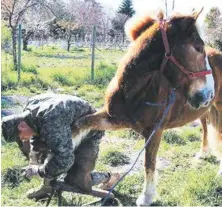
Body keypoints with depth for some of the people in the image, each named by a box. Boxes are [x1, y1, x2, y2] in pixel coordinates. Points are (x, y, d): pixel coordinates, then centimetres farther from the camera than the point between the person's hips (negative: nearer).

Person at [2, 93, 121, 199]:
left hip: (89, 132, -9)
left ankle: (108, 178, 14)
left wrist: (38, 170, -27)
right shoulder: (30, 105, -11)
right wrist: (34, 161, 3)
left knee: (75, 179, -11)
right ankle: (48, 185, 16)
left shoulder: (50, 123, -41)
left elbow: (64, 159, -42)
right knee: (38, 145, 3)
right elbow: (38, 132, 9)